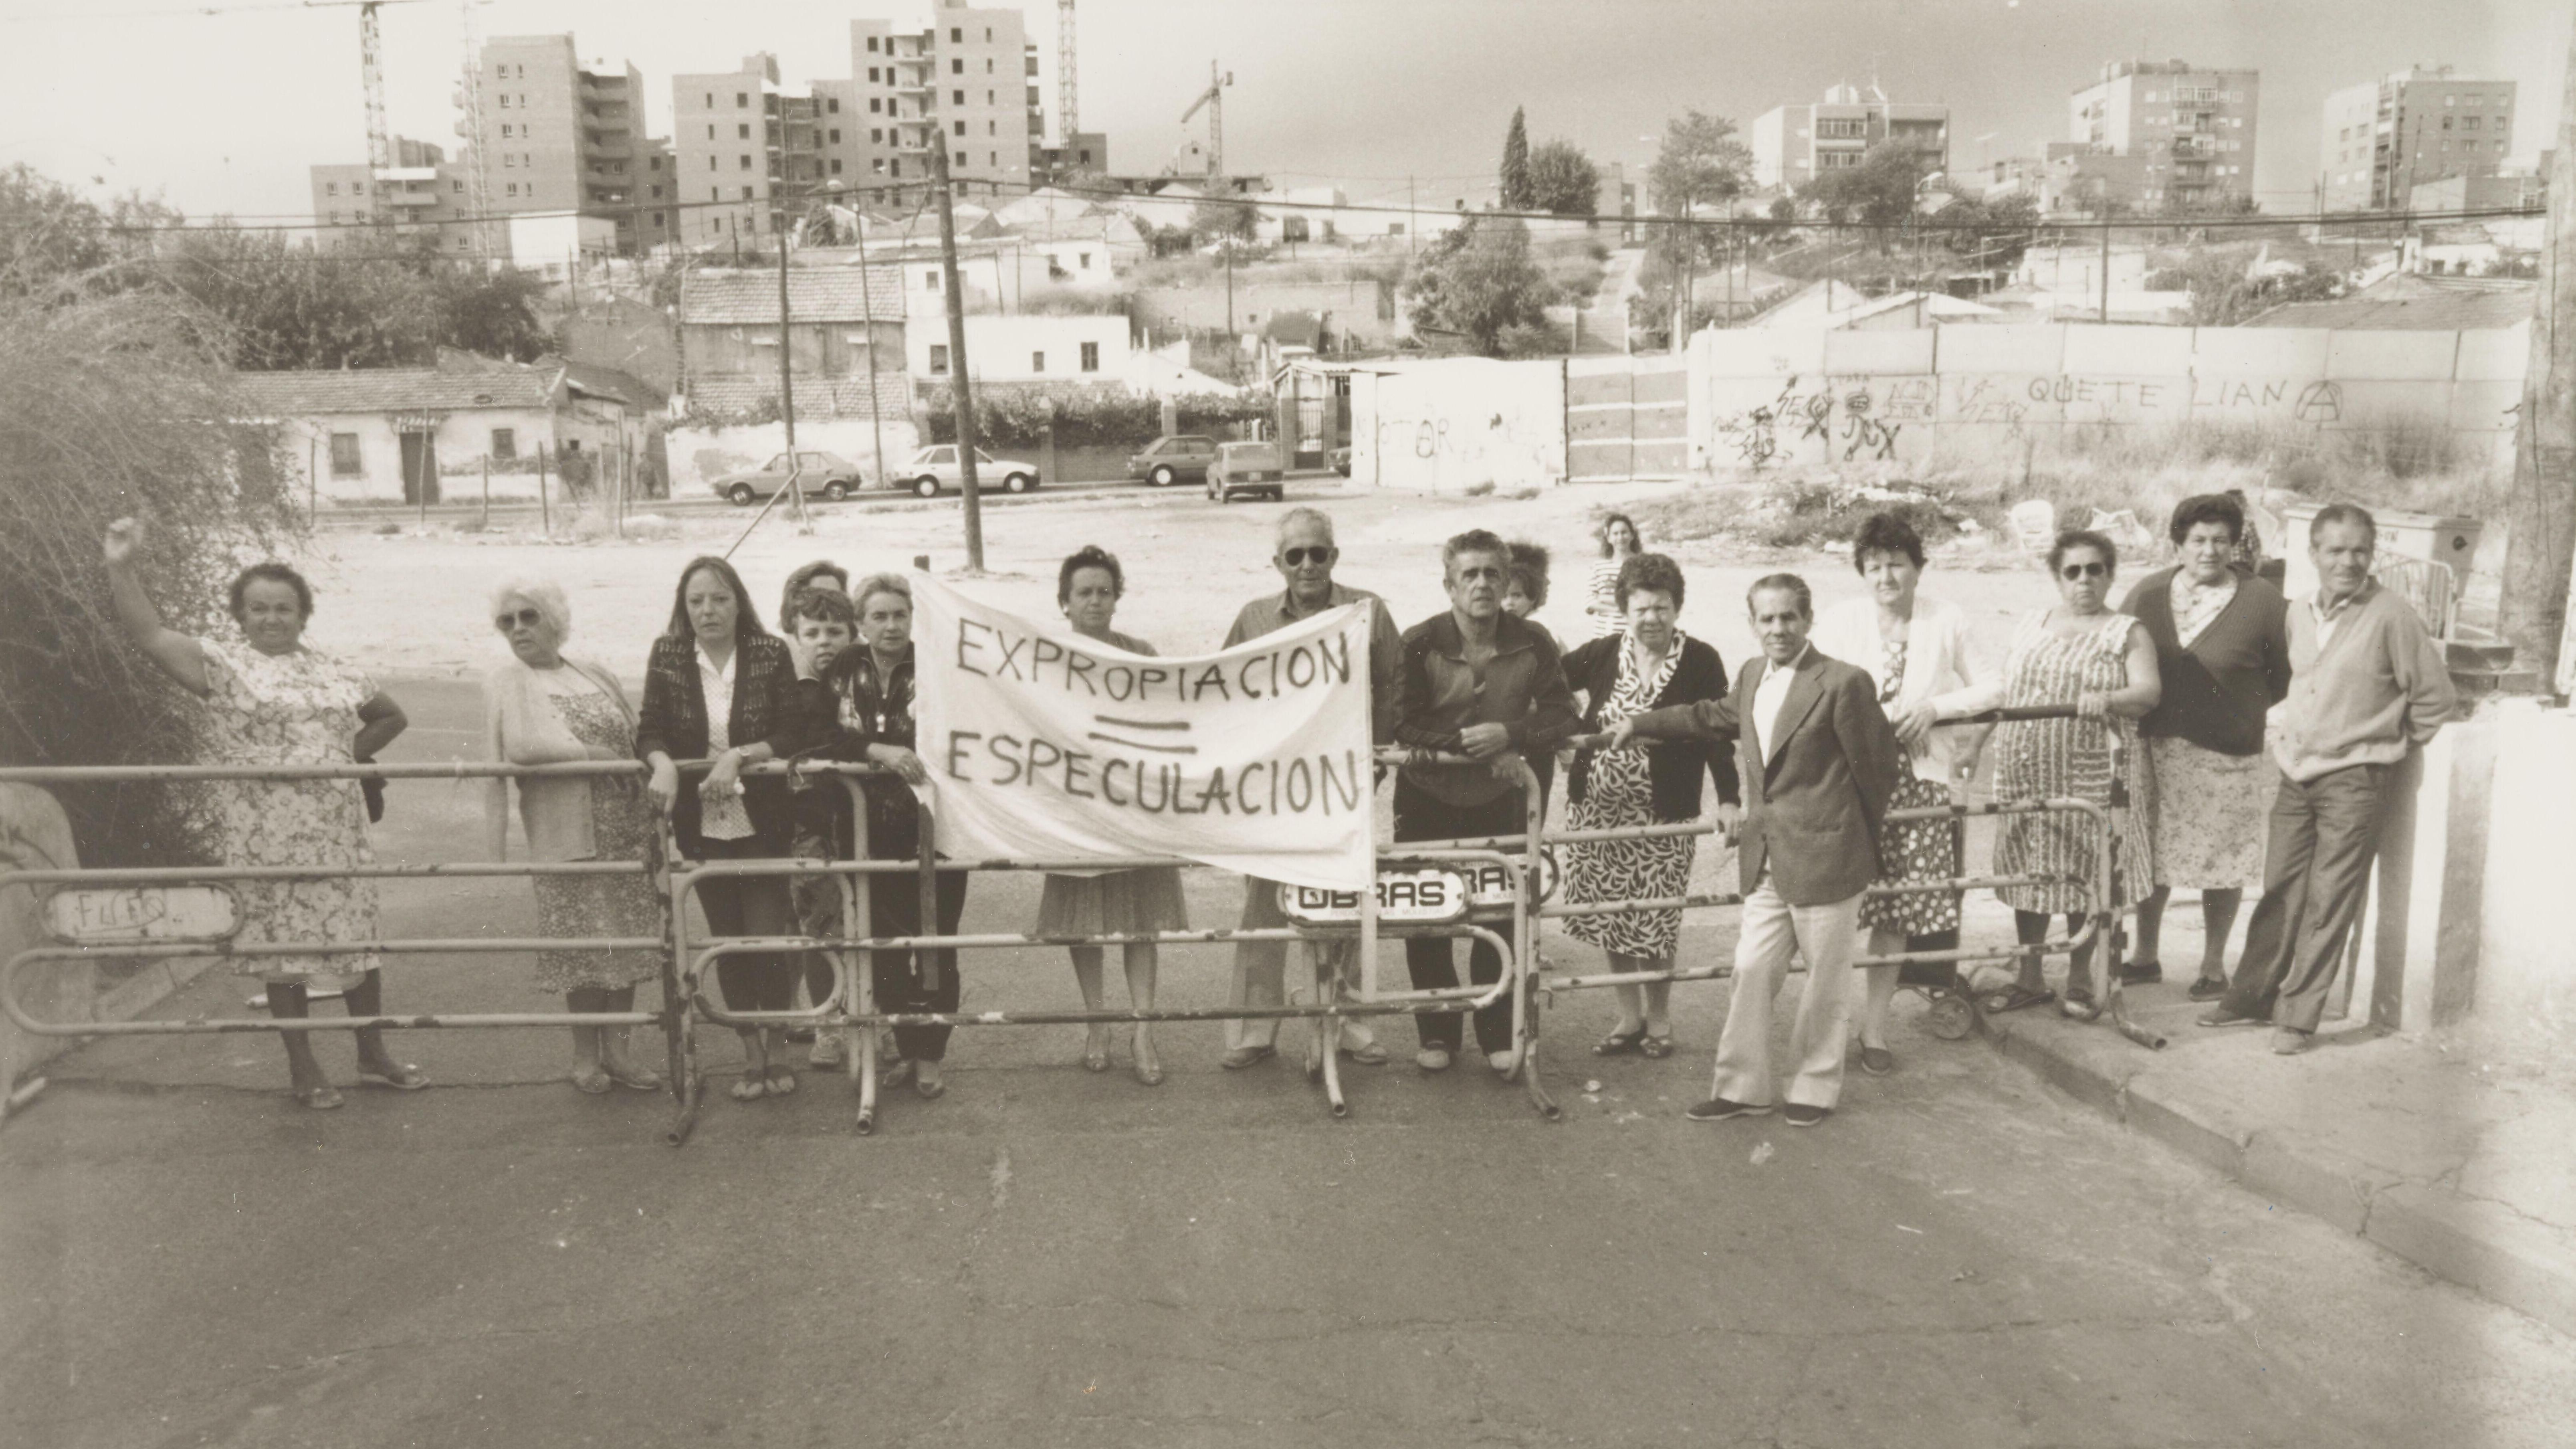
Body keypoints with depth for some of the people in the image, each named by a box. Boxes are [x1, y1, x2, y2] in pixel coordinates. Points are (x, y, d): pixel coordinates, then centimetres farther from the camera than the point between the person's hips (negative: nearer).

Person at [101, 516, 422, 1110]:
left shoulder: (336, 673, 11)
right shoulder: (221, 665, 0)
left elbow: (392, 717, 24)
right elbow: (149, 633, -14)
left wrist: (353, 752, 10)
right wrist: (121, 568, -24)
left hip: (338, 833, 4)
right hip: (265, 838, -3)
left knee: (357, 937, 9)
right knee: (283, 945, 4)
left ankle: (374, 1056, 22)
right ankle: (302, 1068, 17)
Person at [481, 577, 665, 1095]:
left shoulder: (596, 676, 11)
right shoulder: (505, 683, 0)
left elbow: (636, 742, 13)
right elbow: (522, 745, -15)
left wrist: (655, 822, 10)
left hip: (628, 832, 4)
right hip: (569, 834, -4)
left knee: (628, 940, 5)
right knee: (582, 943, 0)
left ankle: (614, 1050, 16)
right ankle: (585, 1055, 15)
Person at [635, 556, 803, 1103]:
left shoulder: (770, 654, -6)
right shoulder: (667, 657, -1)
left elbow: (791, 735, -8)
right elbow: (649, 731, -3)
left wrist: (739, 755, -22)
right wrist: (663, 764, -23)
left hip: (763, 821, -2)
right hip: (701, 825, 2)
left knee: (768, 937, -3)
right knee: (727, 940, 11)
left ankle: (776, 1052, 17)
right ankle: (751, 1056, 24)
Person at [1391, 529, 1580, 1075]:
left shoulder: (1531, 645, -6)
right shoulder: (1420, 643, -11)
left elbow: (1561, 717, -2)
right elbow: (1401, 725, -12)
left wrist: (1507, 735, -19)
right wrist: (1469, 744, -19)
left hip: (1499, 803, 1)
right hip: (1427, 800, -1)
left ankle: (1499, 1036, 17)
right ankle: (1437, 1034, 19)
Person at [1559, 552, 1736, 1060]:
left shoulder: (1701, 662, -3)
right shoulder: (1602, 655, 4)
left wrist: (1727, 798, -9)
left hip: (1664, 813, -3)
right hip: (1596, 806, 3)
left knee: (1654, 922, -1)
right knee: (1608, 916, 8)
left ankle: (1658, 1019, 21)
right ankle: (1629, 1018, 24)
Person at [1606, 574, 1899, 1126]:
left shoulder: (1843, 683, -14)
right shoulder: (1752, 677, 8)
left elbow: (1877, 768, -7)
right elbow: (1714, 717, 28)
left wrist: (1860, 836, 4)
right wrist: (1638, 724, 30)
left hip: (1825, 858, -6)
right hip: (1766, 860, 6)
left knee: (1825, 979, 7)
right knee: (1752, 970, 8)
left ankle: (1816, 1087, 23)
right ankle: (1744, 1086, 18)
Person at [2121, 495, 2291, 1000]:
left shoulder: (2264, 603, -4)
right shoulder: (2148, 594, 4)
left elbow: (2285, 676, 4)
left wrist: (2241, 709, 1)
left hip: (2227, 755, -2)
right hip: (2155, 749, 3)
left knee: (2222, 866, 7)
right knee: (2151, 860, 9)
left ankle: (2213, 967, 22)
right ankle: (2146, 957, 25)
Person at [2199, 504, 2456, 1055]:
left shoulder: (2391, 616, -10)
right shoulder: (2297, 614, 7)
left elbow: (2437, 697, -5)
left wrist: (2390, 743, 2)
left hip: (2353, 780, -5)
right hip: (2296, 775, 5)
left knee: (2329, 905, 0)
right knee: (2279, 891, 11)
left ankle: (2298, 1016, 6)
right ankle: (2252, 997, 21)